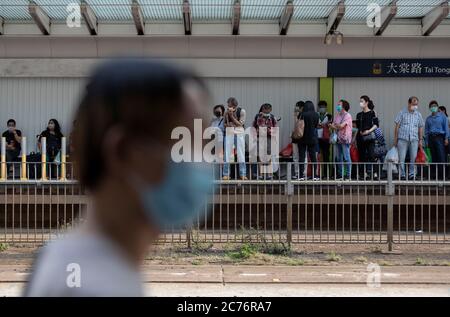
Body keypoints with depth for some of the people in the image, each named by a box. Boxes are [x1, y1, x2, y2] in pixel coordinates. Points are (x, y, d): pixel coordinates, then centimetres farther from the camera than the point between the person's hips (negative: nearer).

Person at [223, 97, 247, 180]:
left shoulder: (242, 111, -4)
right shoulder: (227, 112, 4)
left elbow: (240, 124, -9)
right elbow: (224, 123, 12)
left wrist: (232, 116, -15)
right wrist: (228, 124, -10)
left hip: (239, 134, -2)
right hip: (229, 133, 2)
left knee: (241, 153, -1)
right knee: (227, 153, -1)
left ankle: (242, 174, 4)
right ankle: (226, 174, 3)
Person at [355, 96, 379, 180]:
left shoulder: (372, 113, 1)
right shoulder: (359, 115, 15)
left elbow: (376, 124, -4)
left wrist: (369, 130, -14)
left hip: (369, 136, -5)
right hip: (360, 137, 5)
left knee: (371, 155, -13)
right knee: (362, 155, 4)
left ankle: (374, 173, -11)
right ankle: (364, 173, 10)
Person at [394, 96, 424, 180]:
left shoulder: (418, 115, 12)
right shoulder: (402, 113, 4)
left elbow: (420, 128, 16)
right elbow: (397, 126, 4)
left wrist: (420, 140, 11)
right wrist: (395, 139, 0)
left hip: (414, 139, 3)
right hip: (402, 139, -2)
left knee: (414, 158, 1)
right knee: (401, 158, -4)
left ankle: (412, 174, 8)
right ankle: (402, 175, 2)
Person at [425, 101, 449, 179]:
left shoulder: (442, 116, 7)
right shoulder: (428, 118, 16)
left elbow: (446, 127, 3)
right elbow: (426, 131, 17)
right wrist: (427, 141, 10)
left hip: (440, 137, -3)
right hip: (431, 138, 4)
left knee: (441, 156, -12)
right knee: (434, 157, 3)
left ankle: (442, 174, -13)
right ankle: (434, 174, 7)